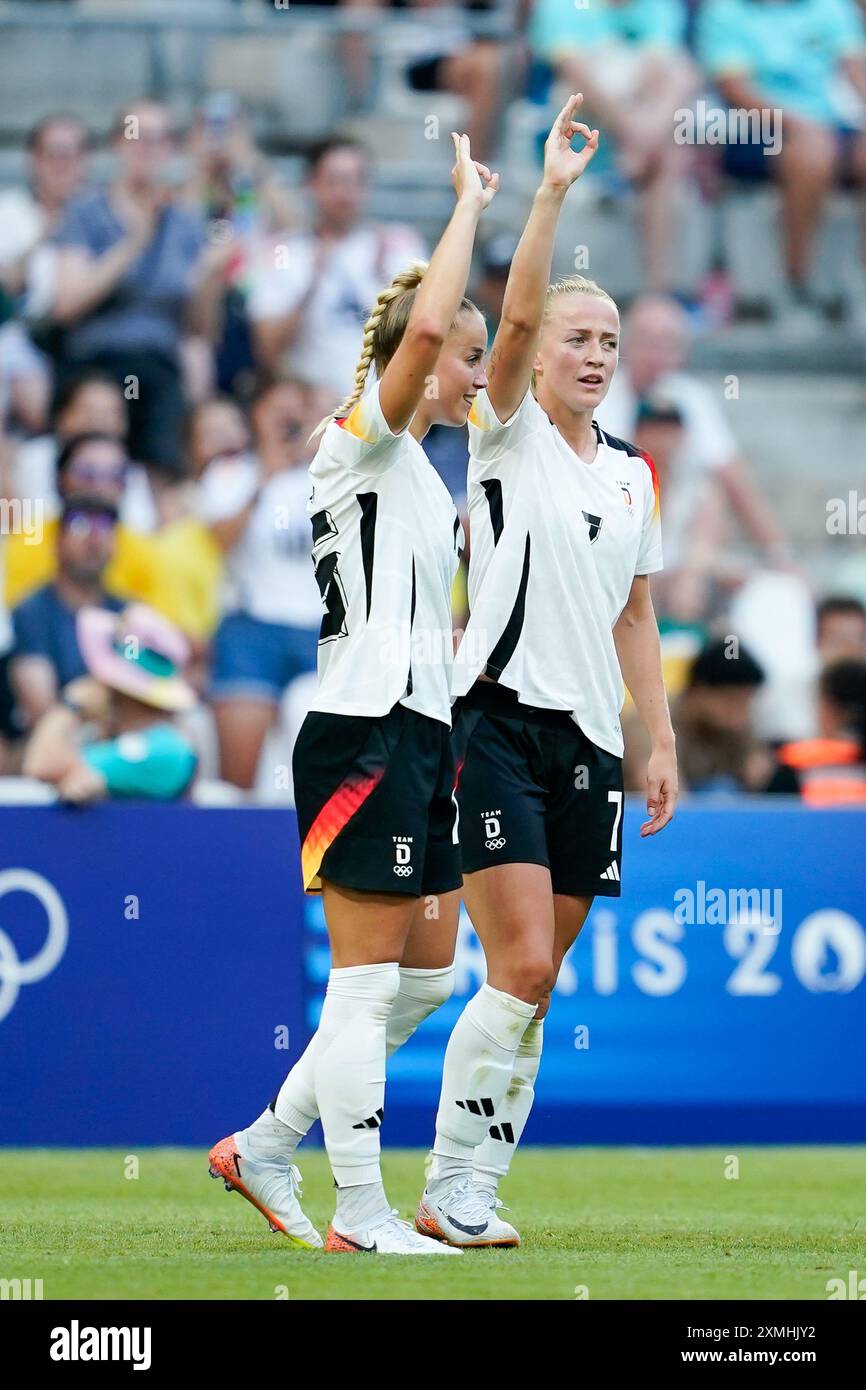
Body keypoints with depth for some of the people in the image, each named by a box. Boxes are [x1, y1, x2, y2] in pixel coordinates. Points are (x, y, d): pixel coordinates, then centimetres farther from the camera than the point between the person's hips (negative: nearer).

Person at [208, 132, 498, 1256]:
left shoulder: (423, 477, 21)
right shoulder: (361, 438, -7)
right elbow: (423, 326, -25)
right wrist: (470, 202, -15)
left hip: (417, 740, 10)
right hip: (364, 739, -10)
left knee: (428, 975, 10)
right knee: (368, 981, -7)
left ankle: (264, 1148, 19)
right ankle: (361, 1215, -3)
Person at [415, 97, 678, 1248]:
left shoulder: (634, 473, 16)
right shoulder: (509, 438, -1)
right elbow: (515, 317, -17)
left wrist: (661, 741, 14)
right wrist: (552, 192, -24)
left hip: (591, 745, 6)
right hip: (501, 725, -6)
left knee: (538, 981, 4)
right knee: (521, 970, -14)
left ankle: (475, 1190, 9)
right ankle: (447, 1193, -8)